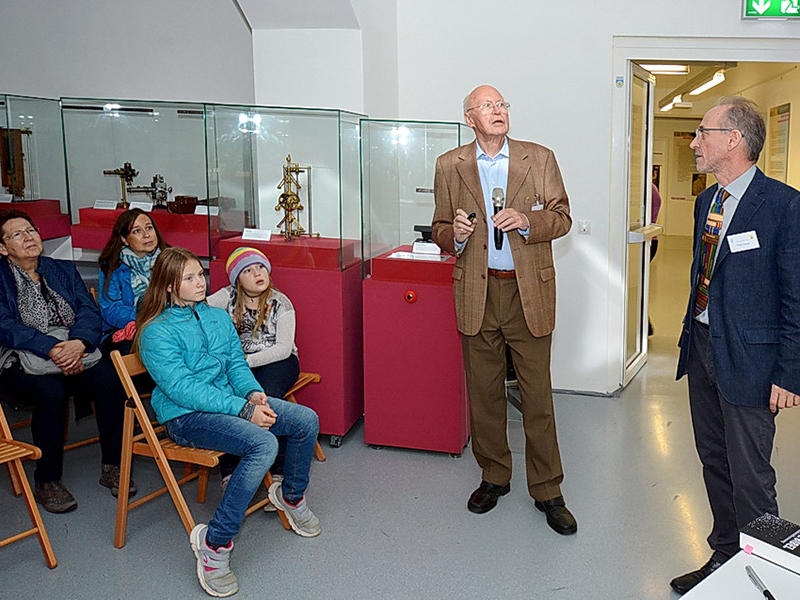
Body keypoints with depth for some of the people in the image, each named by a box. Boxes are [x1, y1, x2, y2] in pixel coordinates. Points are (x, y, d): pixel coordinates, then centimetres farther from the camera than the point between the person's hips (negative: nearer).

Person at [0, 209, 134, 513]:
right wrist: (52, 349, -25)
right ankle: (46, 481, -17)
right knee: (50, 392, -34)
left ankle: (111, 466, -11)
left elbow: (89, 311, 3)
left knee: (109, 379, -26)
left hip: (76, 354, 3)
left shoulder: (63, 270, 16)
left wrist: (78, 342, -20)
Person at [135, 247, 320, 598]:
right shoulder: (157, 332, -10)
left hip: (229, 401, 7)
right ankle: (214, 543, -24)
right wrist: (242, 409, -25)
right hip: (185, 416, -7)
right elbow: (181, 388, -19)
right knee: (263, 444, -32)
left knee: (306, 420, -7)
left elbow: (236, 363, 12)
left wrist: (253, 393, -11)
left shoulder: (218, 317, 13)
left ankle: (291, 496, 20)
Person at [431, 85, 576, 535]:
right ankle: (494, 476, 29)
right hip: (477, 294, 1)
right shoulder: (450, 166, 6)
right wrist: (455, 235, -14)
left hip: (530, 292, -1)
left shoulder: (540, 158, 3)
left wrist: (527, 221, -15)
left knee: (538, 394, 3)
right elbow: (441, 231, 9)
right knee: (484, 393, 11)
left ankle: (547, 490, 17)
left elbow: (562, 218, 4)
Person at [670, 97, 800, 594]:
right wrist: (693, 338, 16)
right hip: (703, 347, 8)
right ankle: (724, 558, 35)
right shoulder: (707, 201, 9)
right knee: (714, 461, 18)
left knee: (750, 477, 3)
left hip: (747, 357, -8)